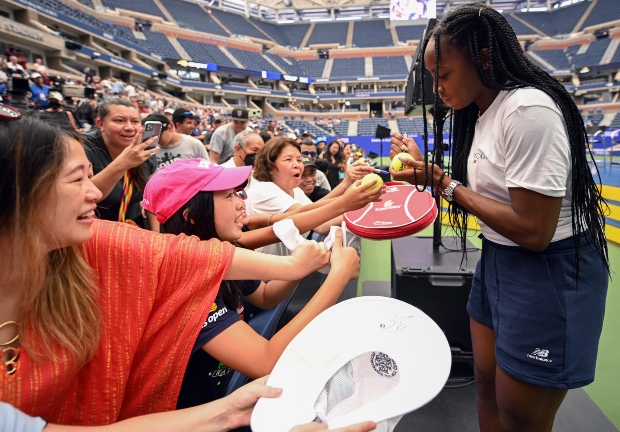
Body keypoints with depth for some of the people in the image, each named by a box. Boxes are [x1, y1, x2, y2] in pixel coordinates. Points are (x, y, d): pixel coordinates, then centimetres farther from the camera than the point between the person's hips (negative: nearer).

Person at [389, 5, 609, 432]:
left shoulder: (528, 110, -22)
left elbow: (533, 231, -26)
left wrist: (445, 184, -19)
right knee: (487, 385, 21)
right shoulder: (483, 113, 7)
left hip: (548, 273, -9)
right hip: (498, 261, 9)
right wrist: (428, 172, -1)